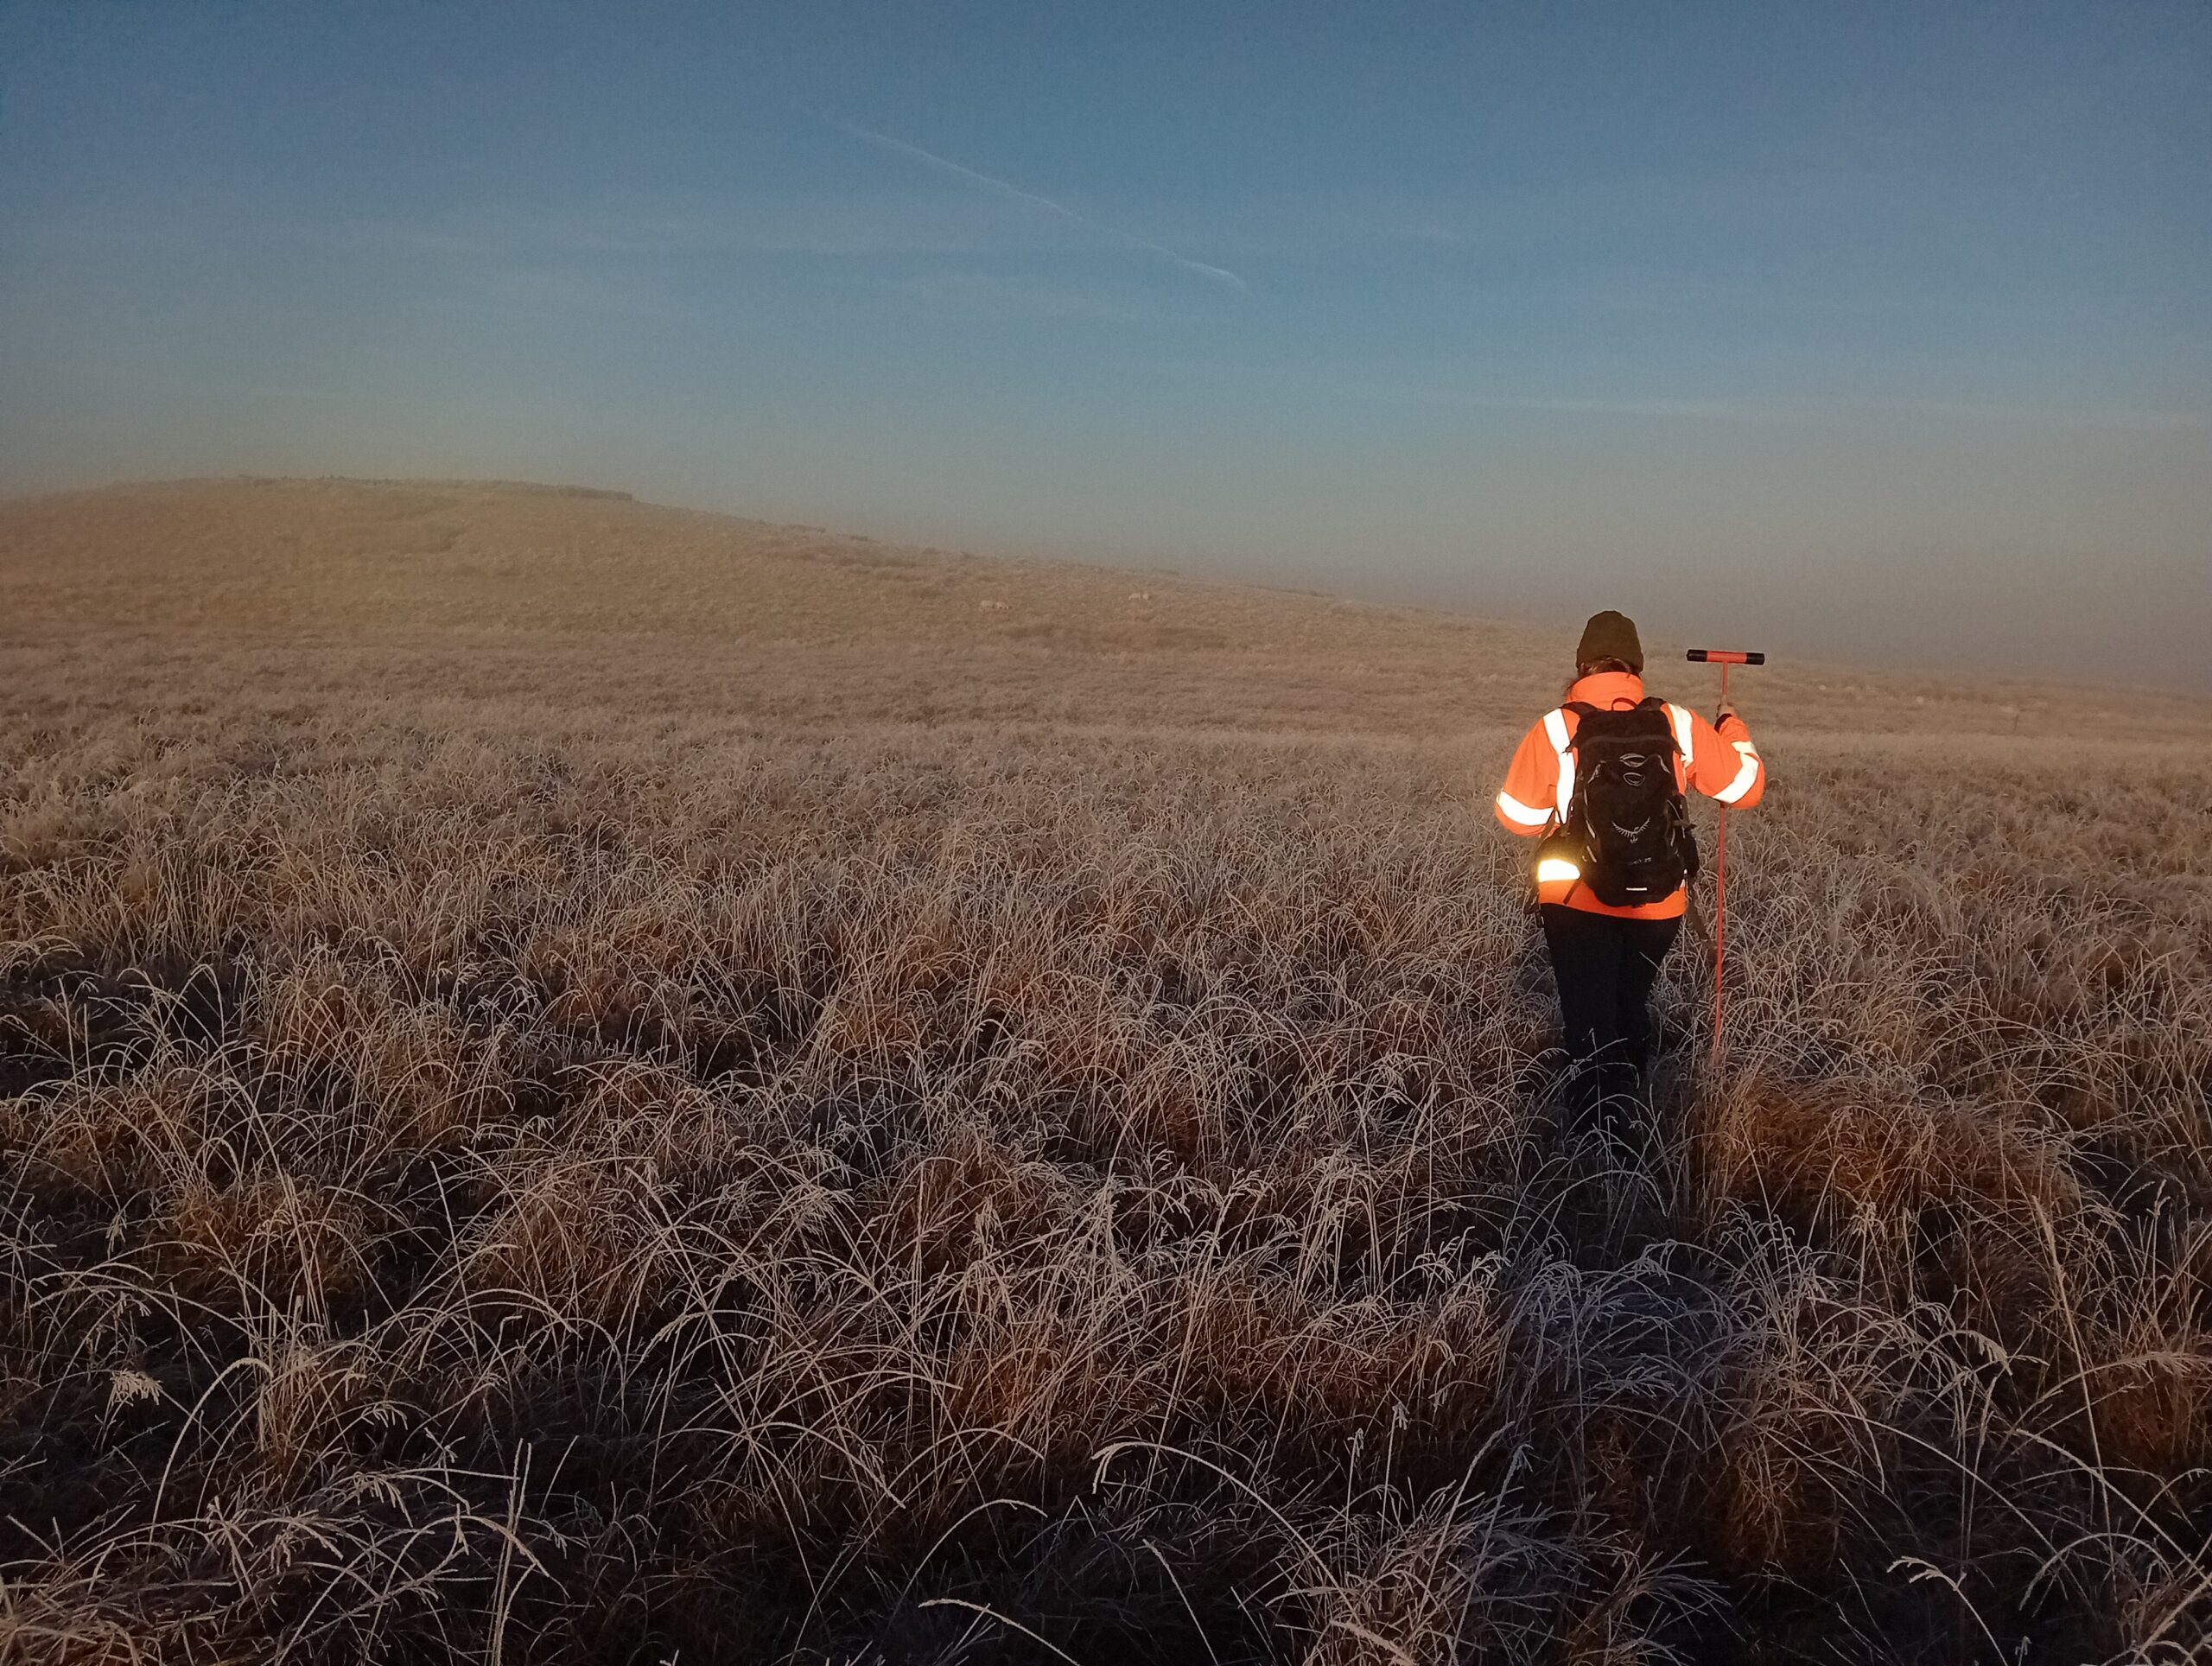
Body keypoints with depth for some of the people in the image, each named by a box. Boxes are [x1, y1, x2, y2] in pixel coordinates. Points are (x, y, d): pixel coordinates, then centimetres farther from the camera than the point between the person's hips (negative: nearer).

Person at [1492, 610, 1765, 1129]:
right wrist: (1733, 728, 25)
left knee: (1590, 1026, 5)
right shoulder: (1678, 725, -3)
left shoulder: (1555, 729, -10)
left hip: (1577, 904, -3)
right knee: (1631, 1009, 25)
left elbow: (1516, 814, -3)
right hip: (1659, 906, 3)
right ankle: (1626, 1109, 39)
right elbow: (1746, 786, 6)